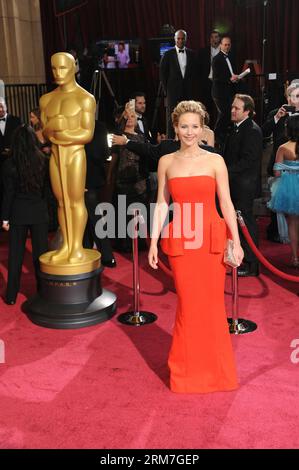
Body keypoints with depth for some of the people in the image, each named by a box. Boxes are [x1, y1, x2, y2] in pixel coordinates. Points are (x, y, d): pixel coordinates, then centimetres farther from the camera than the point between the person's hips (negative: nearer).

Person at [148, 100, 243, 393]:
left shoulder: (215, 161, 1)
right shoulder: (166, 162, 6)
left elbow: (226, 204, 1)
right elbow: (161, 204, 6)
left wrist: (236, 241, -4)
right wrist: (153, 242, 2)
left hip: (211, 240, 0)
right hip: (179, 241, 1)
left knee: (212, 303, 6)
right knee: (188, 304, 7)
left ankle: (214, 366, 27)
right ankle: (188, 368, 26)